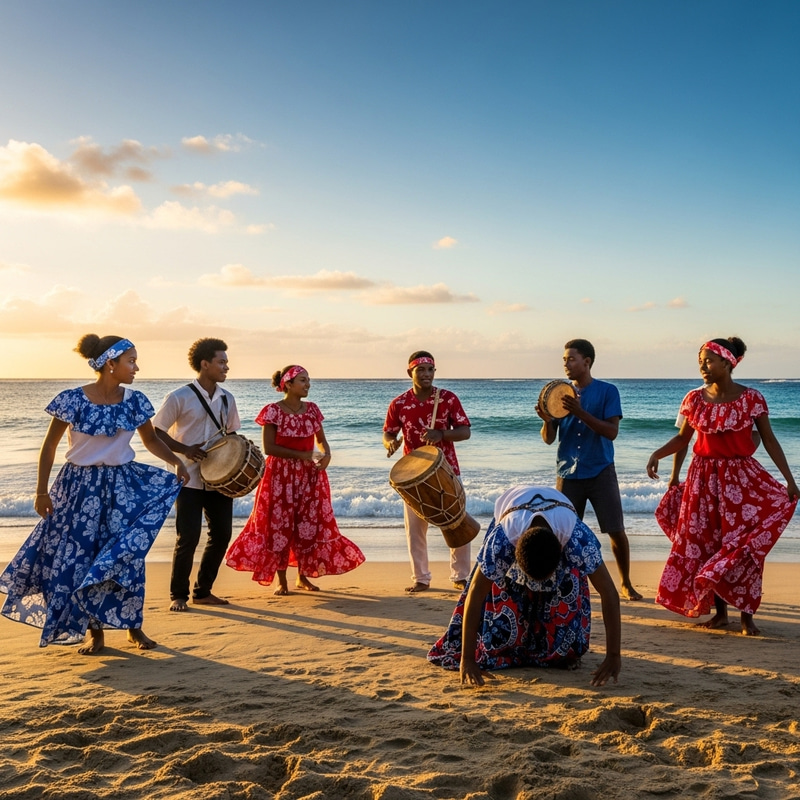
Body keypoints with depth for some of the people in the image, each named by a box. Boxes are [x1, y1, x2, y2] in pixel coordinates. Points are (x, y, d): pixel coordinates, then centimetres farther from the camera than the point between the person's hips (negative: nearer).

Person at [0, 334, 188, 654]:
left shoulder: (134, 401, -3)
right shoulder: (72, 399, -13)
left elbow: (151, 440, 10)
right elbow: (49, 446, -5)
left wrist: (176, 461, -6)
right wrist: (41, 492, -5)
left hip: (122, 485, 2)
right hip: (80, 486, -2)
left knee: (127, 554, 1)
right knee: (80, 555, 2)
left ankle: (134, 626, 17)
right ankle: (94, 631, 18)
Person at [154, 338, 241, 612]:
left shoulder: (227, 399, 8)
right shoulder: (180, 398, -9)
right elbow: (155, 431, -7)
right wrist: (184, 449, -19)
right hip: (190, 479, -6)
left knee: (222, 534, 7)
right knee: (188, 537, -5)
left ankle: (203, 591, 21)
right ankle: (178, 595, 10)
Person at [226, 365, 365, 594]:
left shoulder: (312, 409, 3)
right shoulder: (273, 411, -10)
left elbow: (321, 439, 13)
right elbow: (268, 448, -13)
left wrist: (326, 454, -9)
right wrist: (300, 455, -17)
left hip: (310, 475, 4)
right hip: (281, 475, -4)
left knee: (309, 524, 6)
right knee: (280, 525, 2)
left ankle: (303, 576, 21)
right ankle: (281, 581, 13)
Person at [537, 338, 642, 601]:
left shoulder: (607, 391, -3)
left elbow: (612, 432, -13)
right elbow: (548, 439, 3)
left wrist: (581, 413, -24)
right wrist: (547, 420, -19)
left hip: (601, 472, -3)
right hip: (568, 474, 3)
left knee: (616, 530, -2)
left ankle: (626, 583, 16)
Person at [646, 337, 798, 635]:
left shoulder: (752, 399, -8)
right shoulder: (694, 399, 0)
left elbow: (769, 440, -3)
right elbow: (683, 438, 8)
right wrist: (656, 454, -8)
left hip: (741, 478, -3)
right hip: (704, 478, 3)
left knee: (743, 545, -2)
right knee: (706, 544, 6)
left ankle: (747, 616, 9)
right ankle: (720, 611, 19)